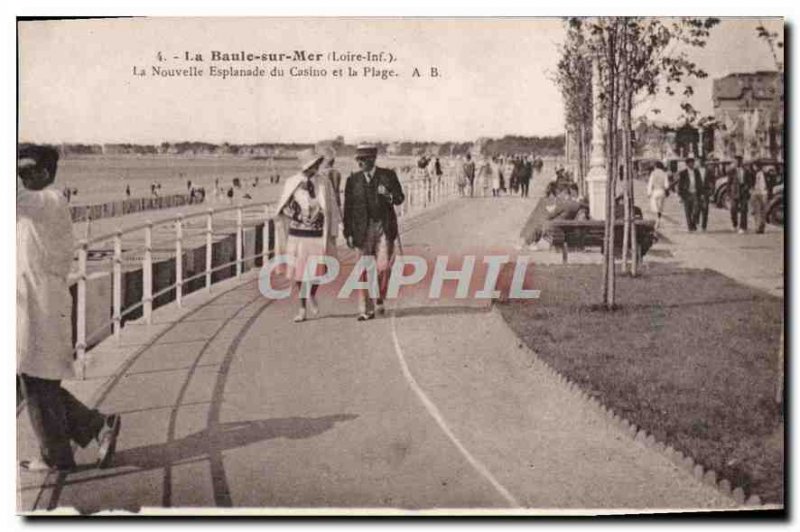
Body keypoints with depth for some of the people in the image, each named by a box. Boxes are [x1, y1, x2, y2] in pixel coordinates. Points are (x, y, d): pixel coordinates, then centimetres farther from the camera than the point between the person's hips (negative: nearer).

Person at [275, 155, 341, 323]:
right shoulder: (292, 183, -2)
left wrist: (332, 235, 2)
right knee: (299, 271, 4)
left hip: (318, 235, -1)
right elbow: (283, 208, 11)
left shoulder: (323, 182, -2)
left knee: (318, 271, -6)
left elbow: (331, 209, 3)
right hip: (298, 234, 1)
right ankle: (302, 309, 19)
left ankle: (312, 296, 27)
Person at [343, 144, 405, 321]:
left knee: (384, 267, -7)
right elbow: (348, 208, 4)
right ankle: (366, 309, 9)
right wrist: (348, 233, -1)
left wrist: (389, 196, -17)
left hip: (384, 227, -1)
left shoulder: (388, 175, 4)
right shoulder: (353, 180, 5)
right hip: (363, 229, 1)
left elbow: (400, 198, 6)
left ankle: (379, 299, 19)